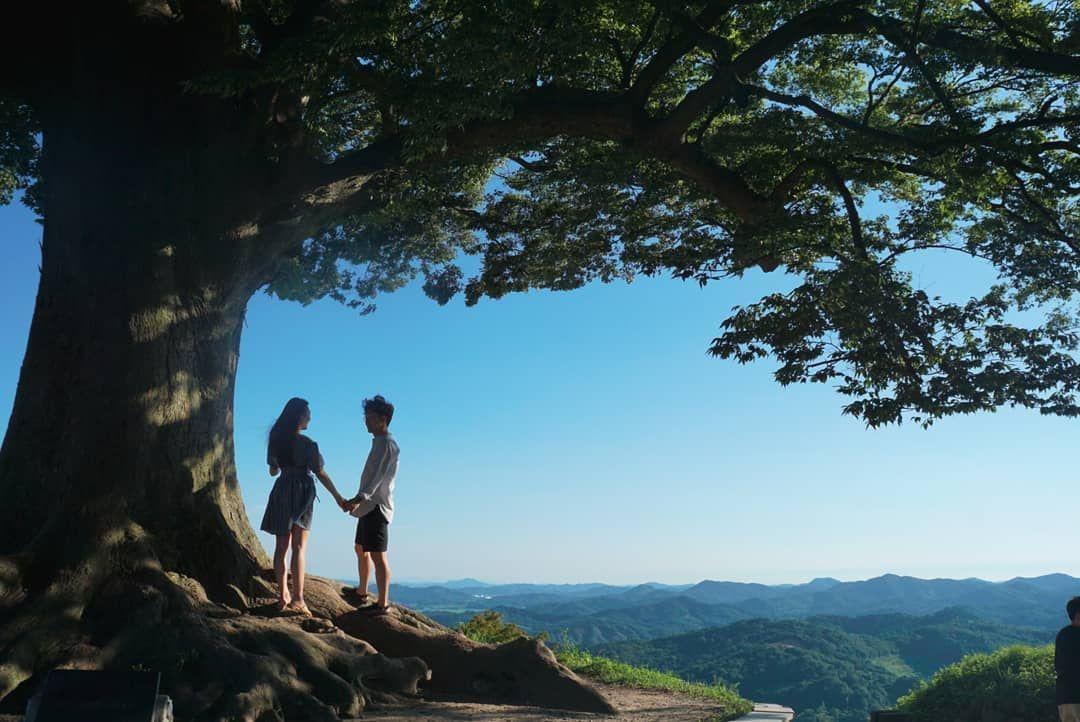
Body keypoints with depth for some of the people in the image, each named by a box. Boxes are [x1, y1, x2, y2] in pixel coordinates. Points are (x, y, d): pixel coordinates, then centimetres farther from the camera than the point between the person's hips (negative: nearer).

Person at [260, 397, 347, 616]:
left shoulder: (276, 439, 3)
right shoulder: (307, 444, -12)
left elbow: (273, 471, 13)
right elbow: (320, 473, -10)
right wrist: (338, 497, -3)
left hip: (281, 491, 5)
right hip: (301, 493, -5)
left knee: (281, 546, 11)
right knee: (299, 547, -3)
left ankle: (283, 596, 14)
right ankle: (297, 598, -9)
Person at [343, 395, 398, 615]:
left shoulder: (388, 444, -13)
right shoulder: (378, 442, 18)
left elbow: (378, 477, -23)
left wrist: (359, 498, -33)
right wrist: (359, 501, 25)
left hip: (377, 506, -11)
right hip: (368, 506, 11)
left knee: (377, 555, -11)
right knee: (361, 549, 22)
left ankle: (383, 603, -10)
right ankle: (362, 591, 38)